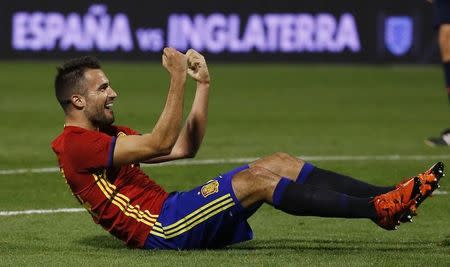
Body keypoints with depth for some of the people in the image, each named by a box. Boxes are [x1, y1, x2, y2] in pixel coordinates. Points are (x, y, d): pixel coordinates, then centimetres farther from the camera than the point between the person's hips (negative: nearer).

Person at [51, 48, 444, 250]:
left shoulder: (107, 135, 22)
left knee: (278, 163, -3)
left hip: (172, 214, 10)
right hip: (160, 231, -9)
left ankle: (389, 195, -12)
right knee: (257, 179, -22)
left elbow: (185, 148, 20)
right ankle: (379, 209, -25)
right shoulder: (77, 145, -10)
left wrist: (202, 84, 13)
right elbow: (160, 143, -20)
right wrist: (178, 79, -19)